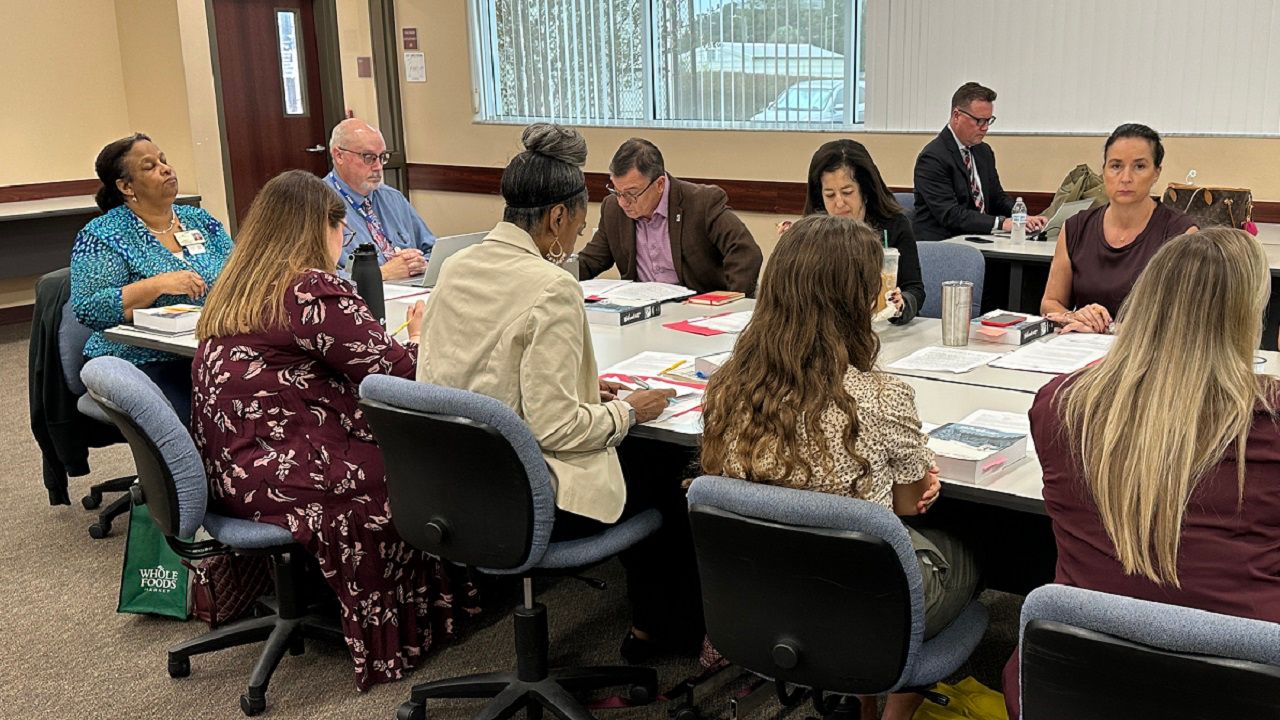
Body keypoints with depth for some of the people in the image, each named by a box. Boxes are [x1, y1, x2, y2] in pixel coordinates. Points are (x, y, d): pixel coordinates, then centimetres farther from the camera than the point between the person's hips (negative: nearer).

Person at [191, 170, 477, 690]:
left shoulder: (234, 291, 12)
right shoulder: (313, 291, -16)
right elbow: (394, 373, -13)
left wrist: (399, 344, 20)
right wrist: (419, 336, 8)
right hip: (282, 478, -9)